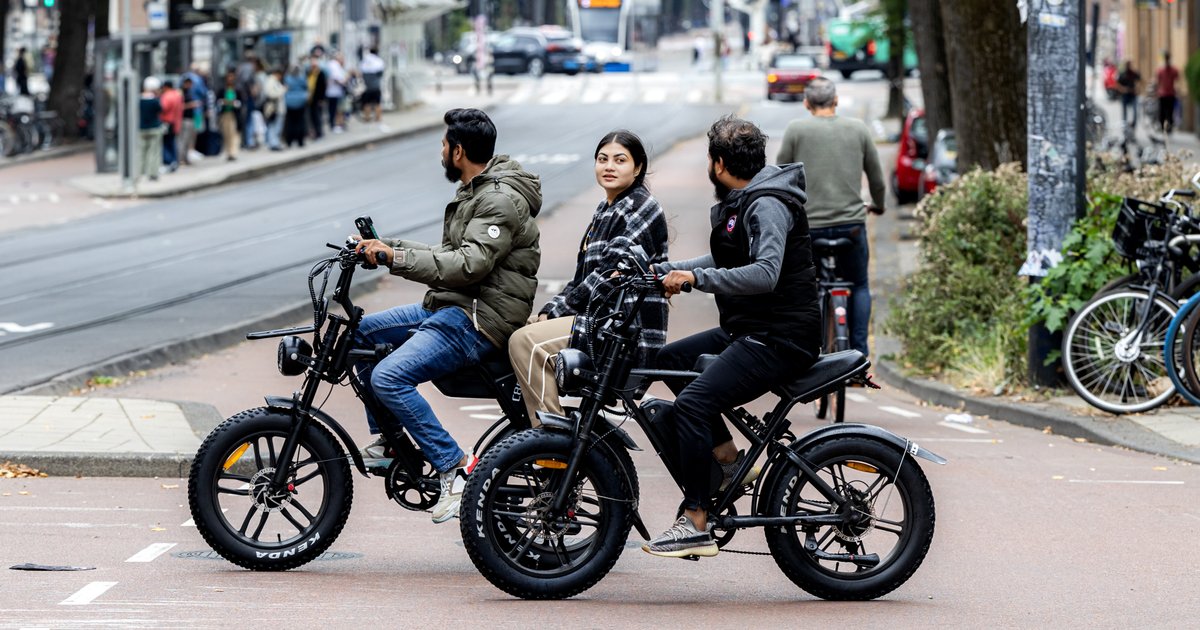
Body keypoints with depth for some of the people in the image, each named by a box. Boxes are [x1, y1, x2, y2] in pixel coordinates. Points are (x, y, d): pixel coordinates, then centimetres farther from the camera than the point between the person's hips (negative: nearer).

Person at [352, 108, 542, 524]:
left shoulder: (501, 200, -16)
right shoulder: (476, 192, 18)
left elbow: (469, 265, -27)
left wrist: (396, 258, -27)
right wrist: (385, 247, 11)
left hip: (479, 320, -11)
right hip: (447, 308, 11)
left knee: (388, 377, -24)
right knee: (361, 333, 13)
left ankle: (454, 467, -20)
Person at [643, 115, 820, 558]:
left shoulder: (767, 205, -16)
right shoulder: (740, 203, 16)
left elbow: (765, 273, -30)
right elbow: (724, 263, 27)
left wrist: (695, 278, -29)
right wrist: (659, 272, 18)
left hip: (780, 339, -11)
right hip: (746, 331, 11)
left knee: (693, 402, -22)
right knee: (670, 359, 16)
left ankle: (696, 526, -21)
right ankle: (727, 458, 14)